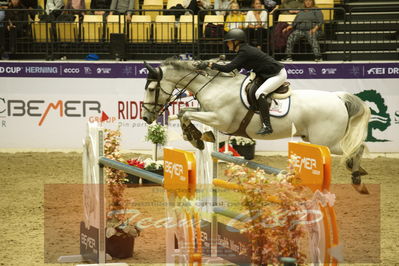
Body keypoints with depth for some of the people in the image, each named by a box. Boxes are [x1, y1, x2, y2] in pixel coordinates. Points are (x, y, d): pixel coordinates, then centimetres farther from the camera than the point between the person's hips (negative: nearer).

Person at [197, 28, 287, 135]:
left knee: (259, 94, -25)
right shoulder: (244, 50, 8)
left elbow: (228, 68, -27)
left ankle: (267, 126, -27)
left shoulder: (244, 53, -22)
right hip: (268, 75, 10)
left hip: (278, 74, -10)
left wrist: (210, 64, -22)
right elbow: (237, 67, 16)